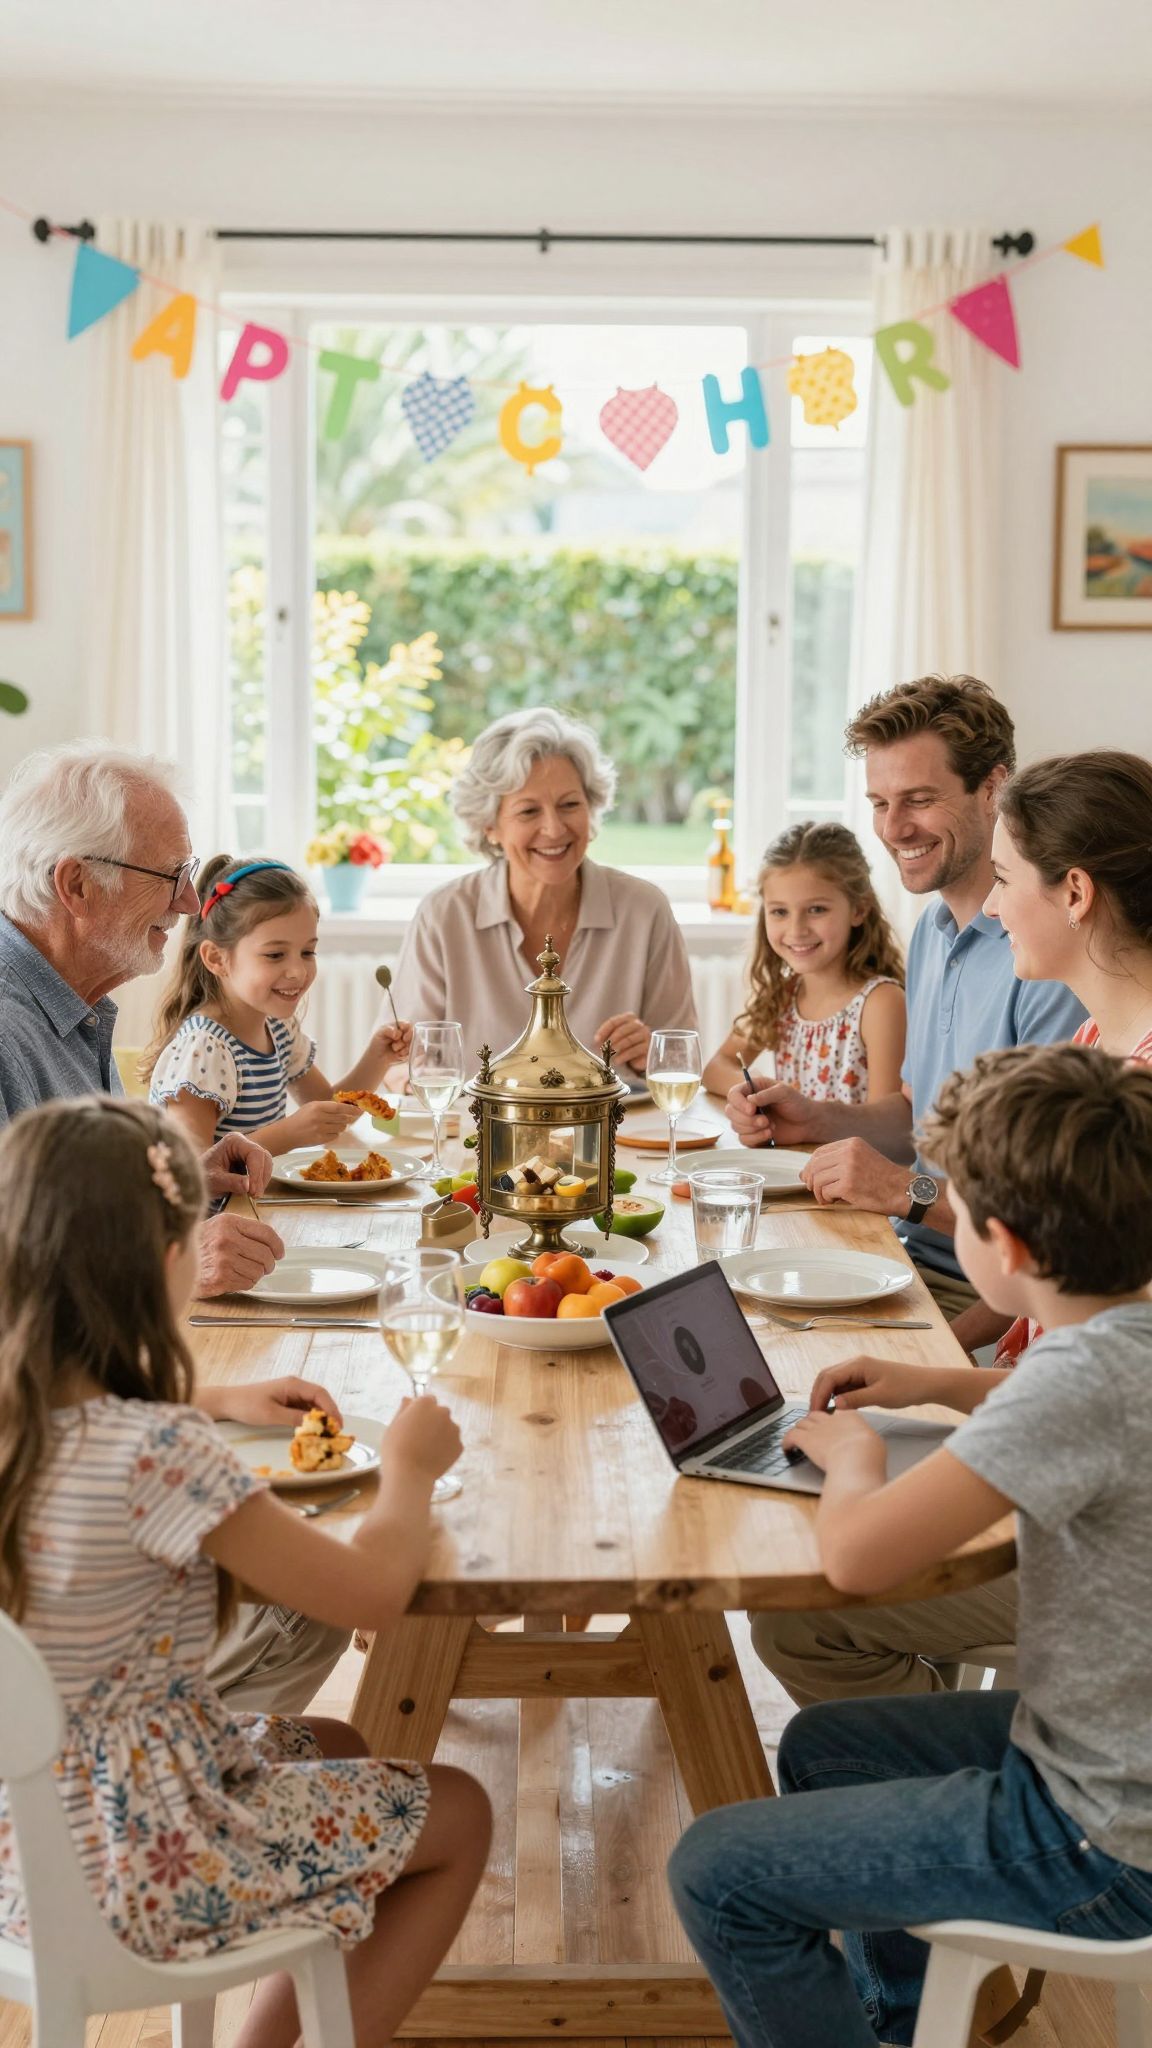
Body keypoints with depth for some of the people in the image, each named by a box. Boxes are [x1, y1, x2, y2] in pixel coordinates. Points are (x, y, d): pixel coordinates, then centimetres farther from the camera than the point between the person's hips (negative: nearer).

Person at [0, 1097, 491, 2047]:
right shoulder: (155, 1452, -29)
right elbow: (376, 1588, -22)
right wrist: (409, 1467, -5)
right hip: (121, 1861, -8)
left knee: (342, 1752, 27)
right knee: (460, 1815, 12)